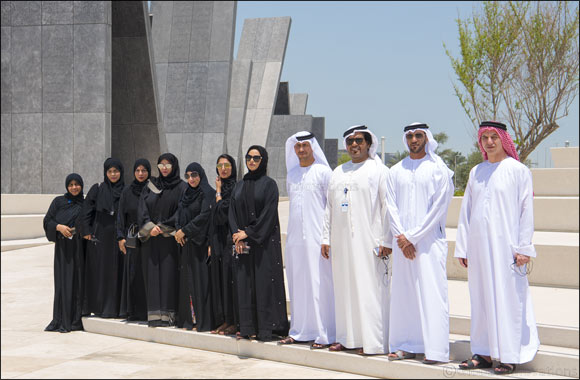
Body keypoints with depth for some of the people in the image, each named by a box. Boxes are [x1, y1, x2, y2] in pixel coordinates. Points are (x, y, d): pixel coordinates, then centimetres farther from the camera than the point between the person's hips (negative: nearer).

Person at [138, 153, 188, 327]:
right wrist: (150, 227, -10)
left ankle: (168, 314, -4)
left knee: (169, 273, -7)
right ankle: (155, 314, 3)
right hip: (152, 238, 4)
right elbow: (142, 208, 6)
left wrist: (162, 227, -12)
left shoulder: (181, 187, 2)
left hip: (170, 239, -4)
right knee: (153, 273, 0)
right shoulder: (151, 186, 13)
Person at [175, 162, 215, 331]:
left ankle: (203, 321, -3)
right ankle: (189, 319, 12)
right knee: (187, 279, 7)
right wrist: (178, 231, -3)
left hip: (200, 242, -8)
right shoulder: (186, 193, 16)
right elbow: (180, 214, 15)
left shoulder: (207, 193, -8)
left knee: (201, 279, -7)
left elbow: (204, 216, -16)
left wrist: (185, 231, -13)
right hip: (186, 243, 8)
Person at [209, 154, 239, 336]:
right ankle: (224, 320, 14)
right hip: (217, 240, 8)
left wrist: (218, 192, -6)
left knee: (230, 277, -7)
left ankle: (235, 322, -2)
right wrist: (210, 243, 14)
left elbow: (223, 212, -18)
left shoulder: (236, 188, -9)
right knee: (219, 279, 8)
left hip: (229, 239, -8)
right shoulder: (220, 188, 15)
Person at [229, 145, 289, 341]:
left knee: (265, 281, -6)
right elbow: (232, 212, 9)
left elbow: (269, 213, -10)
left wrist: (249, 232, -12)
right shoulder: (239, 186, 13)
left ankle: (267, 327, -2)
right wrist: (237, 236, -5)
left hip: (264, 241, -5)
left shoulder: (269, 184, -2)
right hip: (243, 242, 5)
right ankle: (248, 327, 8)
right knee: (245, 282, 4)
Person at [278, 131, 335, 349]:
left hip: (316, 237, -6)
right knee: (297, 284, 8)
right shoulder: (291, 174, 15)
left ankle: (324, 334, -1)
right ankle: (299, 331, 17)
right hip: (294, 237, 6)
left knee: (320, 284, -5)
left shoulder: (323, 172, -3)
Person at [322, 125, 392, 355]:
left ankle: (372, 341, 0)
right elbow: (329, 207, 18)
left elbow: (387, 206, -5)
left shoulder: (379, 170, 0)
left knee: (370, 288, -5)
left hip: (368, 239, -6)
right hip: (341, 241, 6)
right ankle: (347, 338, 15)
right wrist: (326, 238, 10)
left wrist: (385, 240, -12)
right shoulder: (338, 173, 17)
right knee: (344, 288, 7)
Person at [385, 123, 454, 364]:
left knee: (431, 292, -7)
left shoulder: (438, 169, -1)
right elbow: (392, 206, 7)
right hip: (402, 242, 5)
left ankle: (435, 349, -4)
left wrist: (413, 236, -11)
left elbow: (439, 207, -8)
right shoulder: (396, 171, 12)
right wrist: (401, 237, -6)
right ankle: (407, 346, 14)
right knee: (403, 292, 6)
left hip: (429, 240, -4)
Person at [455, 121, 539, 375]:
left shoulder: (518, 171, -1)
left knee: (508, 297, -3)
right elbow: (466, 211, 14)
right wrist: (462, 247, 10)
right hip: (478, 245, 5)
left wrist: (523, 247, -9)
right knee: (481, 297, 7)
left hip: (505, 244, -5)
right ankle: (483, 352, 15)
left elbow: (526, 211, -4)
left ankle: (510, 356, 4)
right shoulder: (476, 172, 13)